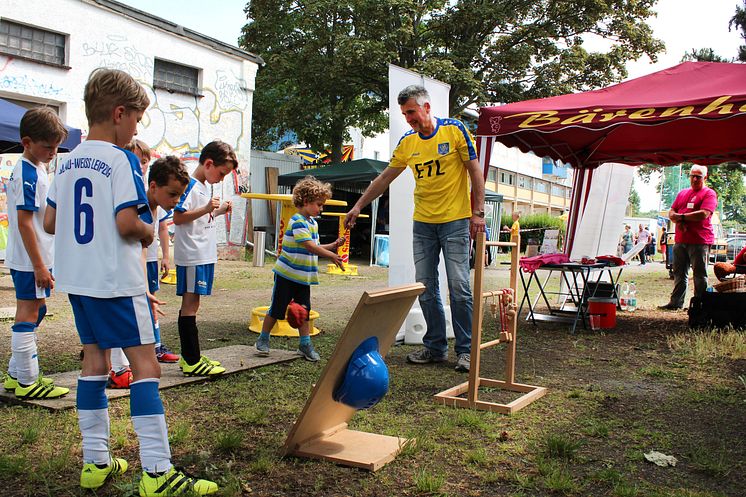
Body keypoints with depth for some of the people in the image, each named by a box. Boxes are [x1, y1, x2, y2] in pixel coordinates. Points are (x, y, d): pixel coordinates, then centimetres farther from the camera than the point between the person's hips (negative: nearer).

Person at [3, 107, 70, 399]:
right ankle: (27, 383, 8)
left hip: (37, 257, 10)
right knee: (28, 315, -2)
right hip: (30, 260, -10)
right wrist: (39, 266, -22)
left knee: (35, 311, 18)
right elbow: (24, 222, -22)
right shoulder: (29, 175, -18)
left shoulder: (35, 170, 13)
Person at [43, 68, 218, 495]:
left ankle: (96, 462, 22)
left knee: (95, 360, 15)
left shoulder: (68, 162, 11)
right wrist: (148, 233, -2)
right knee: (146, 365, -6)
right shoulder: (121, 159, -12)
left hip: (77, 280, 9)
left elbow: (50, 223, 12)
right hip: (116, 281, -8)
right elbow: (126, 222, -22)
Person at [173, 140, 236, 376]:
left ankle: (189, 357, 19)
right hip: (191, 256, -9)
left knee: (192, 303, 12)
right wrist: (206, 209, -27)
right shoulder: (190, 186, -12)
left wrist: (218, 211, 11)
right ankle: (192, 361, -2)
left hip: (205, 255, 9)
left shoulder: (207, 186, 17)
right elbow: (178, 217, -19)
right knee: (190, 304, -5)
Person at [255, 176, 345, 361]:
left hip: (304, 276, 8)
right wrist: (331, 256, -27)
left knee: (304, 310, 8)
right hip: (287, 275, -8)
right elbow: (310, 246, -27)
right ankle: (263, 339, 21)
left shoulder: (313, 222, 10)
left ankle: (305, 344, 15)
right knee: (277, 309, 4)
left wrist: (333, 245, 5)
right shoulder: (297, 222, -19)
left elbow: (315, 247, 17)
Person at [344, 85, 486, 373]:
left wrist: (478, 212, -10)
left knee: (459, 286, -6)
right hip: (423, 223, 5)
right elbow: (384, 178, 15)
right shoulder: (407, 143, 8)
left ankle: (466, 350, 5)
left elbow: (475, 171, -4)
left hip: (455, 221, -5)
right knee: (425, 288, 5)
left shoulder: (455, 130, -4)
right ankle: (435, 347, 16)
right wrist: (359, 206, 13)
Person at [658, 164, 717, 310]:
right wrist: (678, 221, -6)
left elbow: (704, 214, -16)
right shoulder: (682, 193, 19)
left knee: (700, 274, -1)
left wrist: (682, 216, -9)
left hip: (699, 241, -6)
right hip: (680, 240, 7)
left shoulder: (709, 193, -2)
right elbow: (671, 212, 16)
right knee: (679, 273, 10)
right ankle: (676, 302, 16)